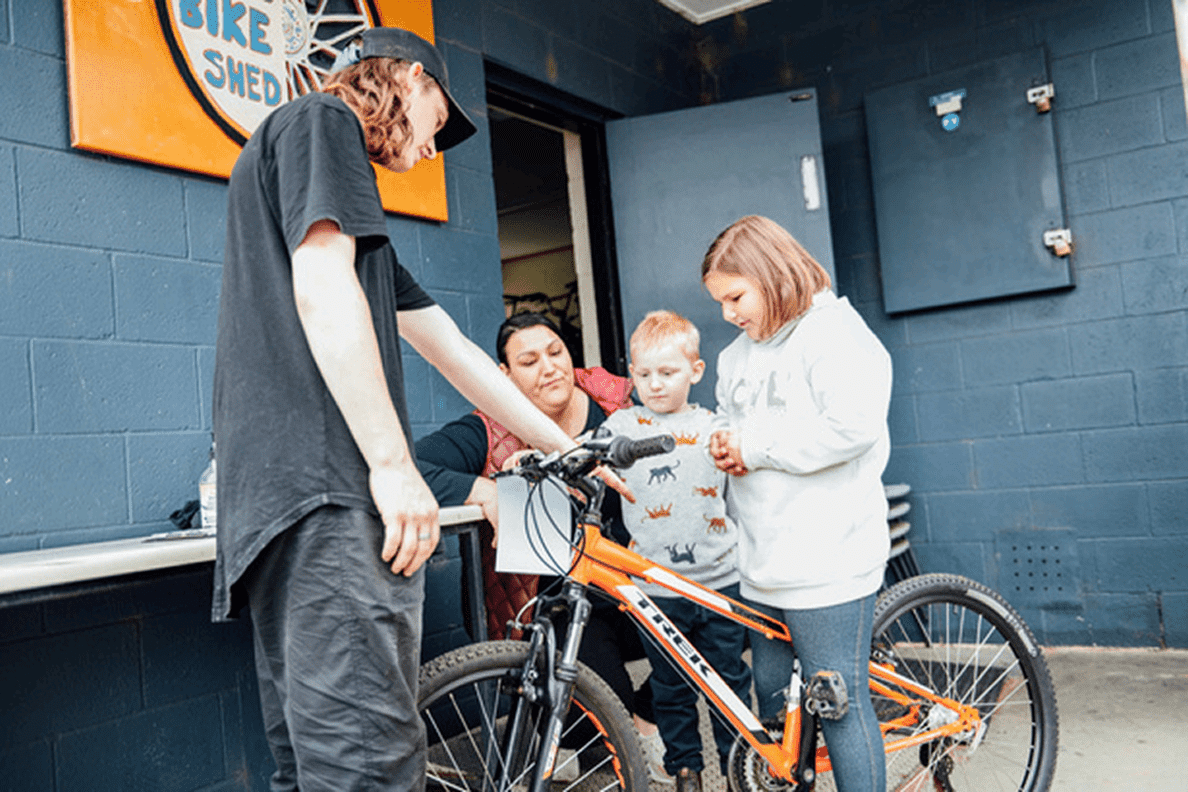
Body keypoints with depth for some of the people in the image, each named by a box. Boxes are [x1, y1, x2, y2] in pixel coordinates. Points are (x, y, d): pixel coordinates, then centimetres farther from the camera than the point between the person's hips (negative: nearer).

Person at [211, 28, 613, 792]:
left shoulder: (350, 192, 31)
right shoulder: (320, 120, 4)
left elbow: (454, 351, 30)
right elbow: (320, 287, -13)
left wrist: (568, 448, 31)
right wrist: (394, 464, -16)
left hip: (286, 499, 10)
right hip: (328, 493, -10)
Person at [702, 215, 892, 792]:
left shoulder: (835, 332, -10)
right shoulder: (738, 354, 16)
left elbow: (852, 426, -24)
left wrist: (755, 447, -16)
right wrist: (725, 441, 3)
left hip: (826, 560, -8)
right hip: (764, 561, 9)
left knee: (839, 703, -1)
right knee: (771, 692, 17)